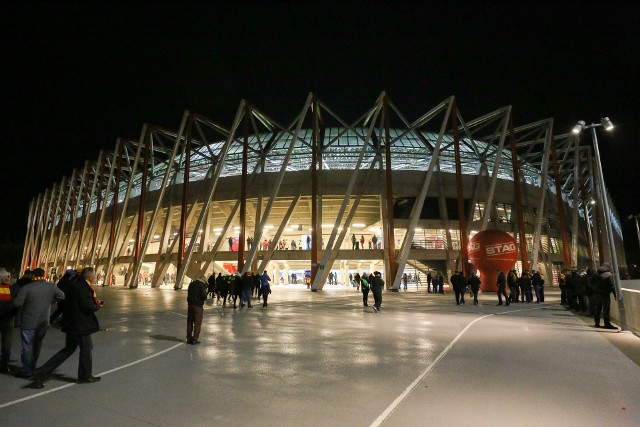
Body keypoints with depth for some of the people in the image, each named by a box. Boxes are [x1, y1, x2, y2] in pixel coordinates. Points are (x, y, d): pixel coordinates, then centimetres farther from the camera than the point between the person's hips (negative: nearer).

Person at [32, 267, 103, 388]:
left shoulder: (72, 284, 6)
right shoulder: (84, 288, -23)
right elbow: (88, 307, -25)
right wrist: (98, 306, -3)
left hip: (70, 323, 9)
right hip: (81, 324, -9)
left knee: (69, 348, 21)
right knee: (86, 348, 8)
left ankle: (42, 372, 17)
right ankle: (85, 376, 22)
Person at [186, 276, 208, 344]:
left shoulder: (191, 284, 10)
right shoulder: (202, 285, -13)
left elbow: (188, 294, 16)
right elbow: (204, 296, -17)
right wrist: (203, 299, 2)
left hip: (190, 304, 6)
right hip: (198, 305, -6)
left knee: (189, 322, 14)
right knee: (197, 323, 3)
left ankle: (189, 339, 21)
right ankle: (195, 339, 5)